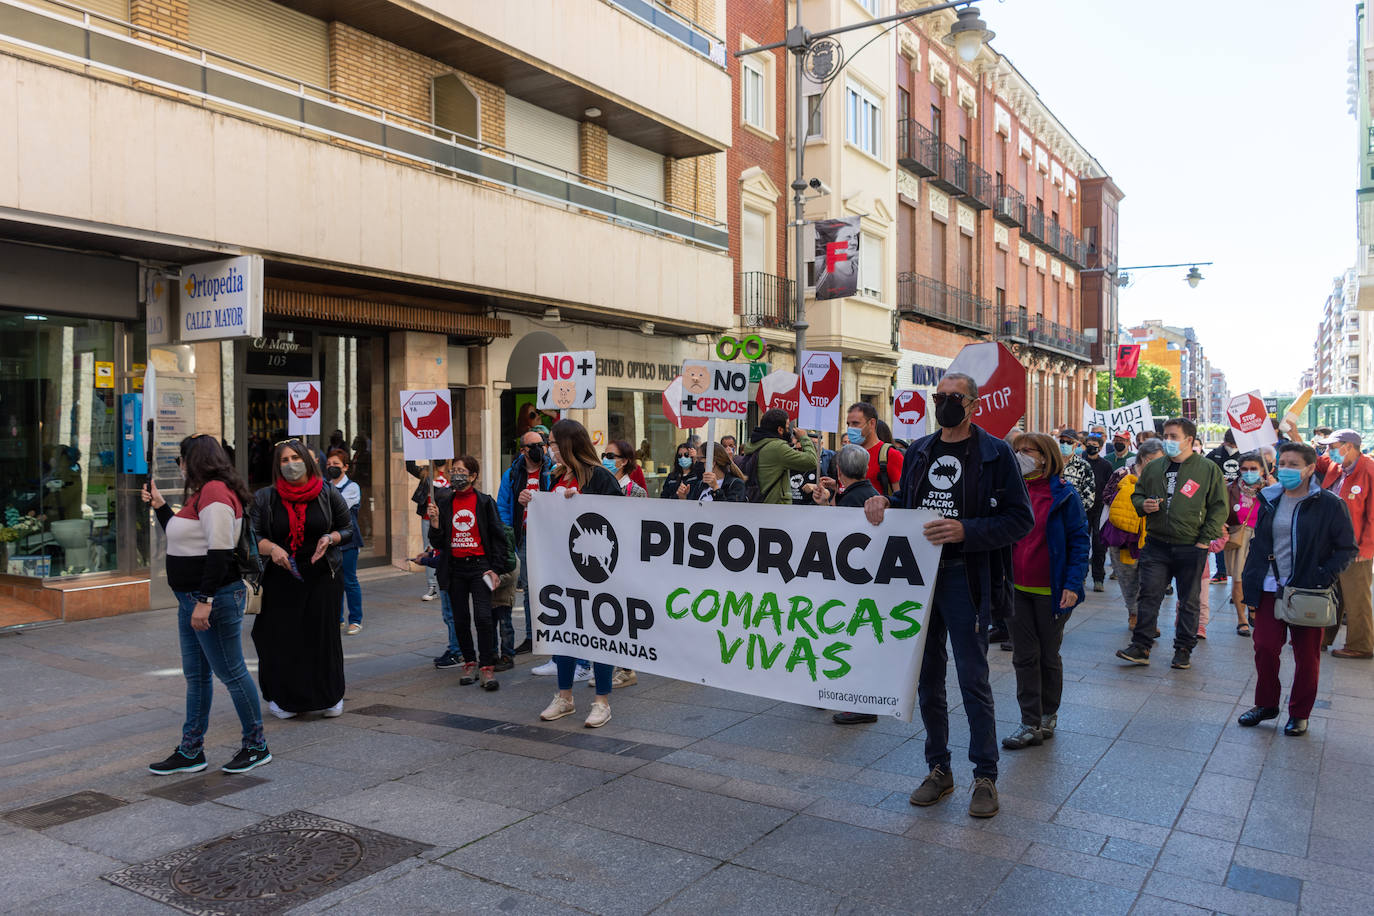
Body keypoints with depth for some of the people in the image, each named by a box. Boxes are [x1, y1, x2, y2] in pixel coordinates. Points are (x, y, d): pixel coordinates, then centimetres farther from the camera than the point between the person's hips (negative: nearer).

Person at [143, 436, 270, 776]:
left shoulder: (214, 492, -17)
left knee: (231, 673, -2)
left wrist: (205, 600, -25)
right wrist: (159, 505, 26)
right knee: (195, 675, 14)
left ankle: (256, 746, 10)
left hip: (215, 598, -11)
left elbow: (219, 550, -24)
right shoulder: (202, 493, 16)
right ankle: (191, 751, 23)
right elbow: (183, 538, 27)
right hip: (192, 598, 11)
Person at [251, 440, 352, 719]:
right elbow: (253, 536, 3)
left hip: (322, 578, 0)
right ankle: (283, 698, 17)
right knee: (282, 638, 0)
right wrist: (271, 548, -17)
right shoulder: (264, 498, 3)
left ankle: (330, 696, 18)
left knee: (323, 634, 3)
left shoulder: (328, 495, 2)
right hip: (280, 579, 0)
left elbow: (348, 528, 11)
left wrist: (330, 539, -9)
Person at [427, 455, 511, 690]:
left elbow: (498, 537, 1)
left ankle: (487, 667, -5)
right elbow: (437, 542, 6)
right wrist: (434, 522, -13)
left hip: (479, 566, -3)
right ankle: (469, 663, 23)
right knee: (461, 620, 9)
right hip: (454, 569, 3)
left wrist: (496, 569, -6)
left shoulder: (484, 501, -1)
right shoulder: (443, 501, 7)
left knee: (483, 617, -13)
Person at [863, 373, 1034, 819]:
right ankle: (939, 769, 26)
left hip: (966, 577, -5)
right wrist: (884, 505, -1)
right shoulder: (918, 452, 12)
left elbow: (1021, 519, -8)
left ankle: (985, 776, 16)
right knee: (927, 678, 12)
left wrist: (966, 531, -22)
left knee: (973, 679, 0)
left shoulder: (995, 453, -4)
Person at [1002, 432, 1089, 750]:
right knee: (1024, 657, 5)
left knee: (1049, 656, 12)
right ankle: (1031, 724, 11)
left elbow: (1080, 540, -8)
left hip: (1050, 591, -4)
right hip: (1017, 589, 4)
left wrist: (1073, 584, -17)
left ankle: (1048, 716, 29)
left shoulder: (1062, 494, -8)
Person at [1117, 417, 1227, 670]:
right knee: (1149, 596, 0)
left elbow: (1219, 507, -1)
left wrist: (1206, 540, -8)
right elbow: (1136, 495, 20)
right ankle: (1141, 647, 6)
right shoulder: (1153, 468, 9)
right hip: (1156, 545, 3)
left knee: (1188, 601, 8)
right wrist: (1143, 505, -4)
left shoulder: (1208, 469, -1)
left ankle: (1183, 650, 20)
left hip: (1191, 548, -2)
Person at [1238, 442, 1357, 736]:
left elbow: (1348, 548, -4)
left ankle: (1299, 713, 22)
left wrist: (1324, 577, -18)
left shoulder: (1330, 504, -6)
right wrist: (1250, 587, 6)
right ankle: (1266, 704, 21)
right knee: (1265, 647, 2)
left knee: (1306, 656, 8)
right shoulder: (1270, 500, 6)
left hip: (1307, 592, -3)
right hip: (1270, 589, 3)